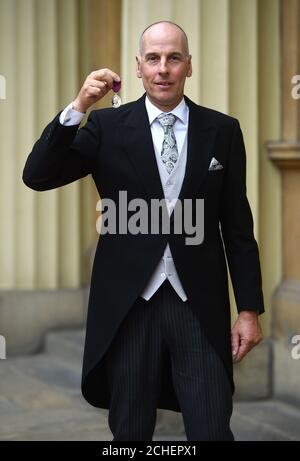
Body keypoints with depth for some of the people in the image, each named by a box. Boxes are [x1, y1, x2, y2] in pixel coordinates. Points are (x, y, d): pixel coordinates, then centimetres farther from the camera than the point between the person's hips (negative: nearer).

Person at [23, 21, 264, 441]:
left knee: (212, 431, -1)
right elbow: (37, 177, -6)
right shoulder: (108, 127, 2)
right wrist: (79, 107, -18)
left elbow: (238, 225, 6)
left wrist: (249, 309, 3)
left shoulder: (222, 131, 4)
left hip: (199, 306, 0)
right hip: (128, 306, 0)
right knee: (130, 432, 10)